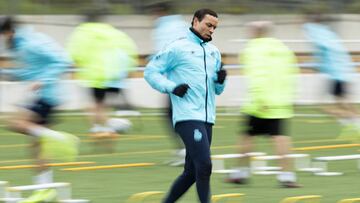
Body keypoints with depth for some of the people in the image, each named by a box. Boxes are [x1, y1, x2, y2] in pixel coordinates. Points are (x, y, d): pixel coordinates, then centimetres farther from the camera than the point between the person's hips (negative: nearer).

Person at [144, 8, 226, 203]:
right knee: (204, 166, -17)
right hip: (187, 117, -7)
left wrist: (221, 80, 1)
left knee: (192, 172, 9)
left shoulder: (214, 52, 18)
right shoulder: (178, 48, -2)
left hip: (207, 119, 7)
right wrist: (172, 87, -14)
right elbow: (150, 71, -1)